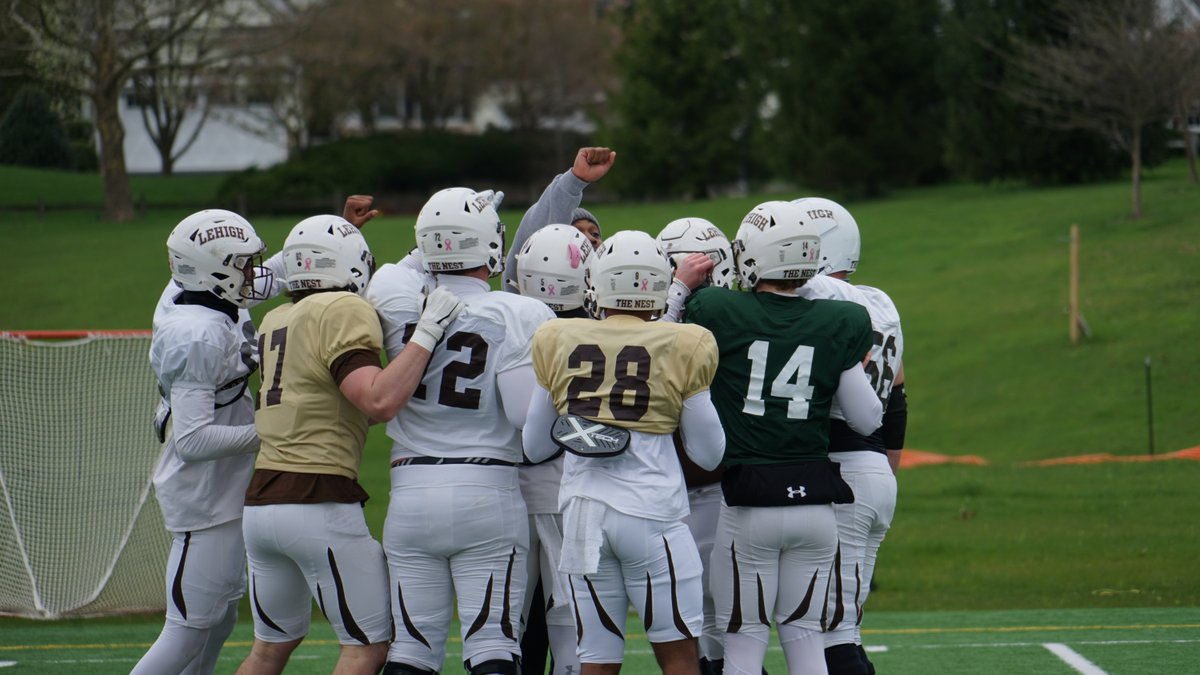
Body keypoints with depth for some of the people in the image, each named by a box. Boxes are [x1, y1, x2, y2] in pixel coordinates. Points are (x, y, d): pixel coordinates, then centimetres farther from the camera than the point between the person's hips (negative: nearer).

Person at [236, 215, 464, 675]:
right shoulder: (344, 313, -9)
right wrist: (426, 333, -14)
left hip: (260, 500, 8)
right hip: (318, 503, -8)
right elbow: (380, 402, -21)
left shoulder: (275, 322, 15)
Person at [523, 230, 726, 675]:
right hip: (652, 507, -3)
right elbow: (707, 454, 7)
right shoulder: (682, 349, -1)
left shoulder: (559, 343, 6)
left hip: (582, 508, 3)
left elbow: (535, 447, 16)